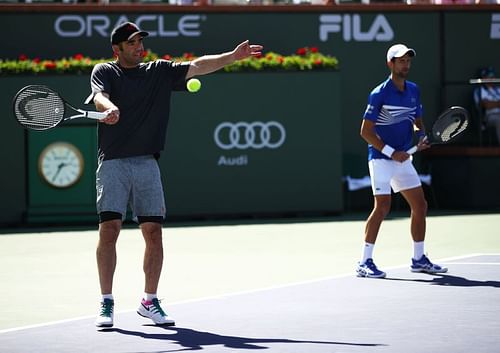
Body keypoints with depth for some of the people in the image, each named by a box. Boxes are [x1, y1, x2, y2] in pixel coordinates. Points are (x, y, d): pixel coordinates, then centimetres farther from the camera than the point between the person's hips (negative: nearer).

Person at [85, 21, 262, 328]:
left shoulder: (159, 71, 15)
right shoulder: (104, 71, 6)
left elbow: (198, 66, 6)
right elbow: (100, 96, -14)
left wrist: (233, 56, -6)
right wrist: (109, 108, -37)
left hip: (147, 164, 3)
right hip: (113, 162, -3)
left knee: (154, 233, 0)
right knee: (109, 230, -10)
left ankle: (150, 301, 12)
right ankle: (107, 303, -3)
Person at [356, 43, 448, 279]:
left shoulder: (413, 90, 8)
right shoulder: (379, 94, -12)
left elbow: (417, 122, 20)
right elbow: (365, 131, -12)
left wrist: (421, 136, -3)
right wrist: (391, 152, -17)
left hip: (403, 159, 7)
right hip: (381, 159, -7)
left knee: (420, 206, 8)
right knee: (383, 206, -16)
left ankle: (419, 259, 20)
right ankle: (365, 262, -11)